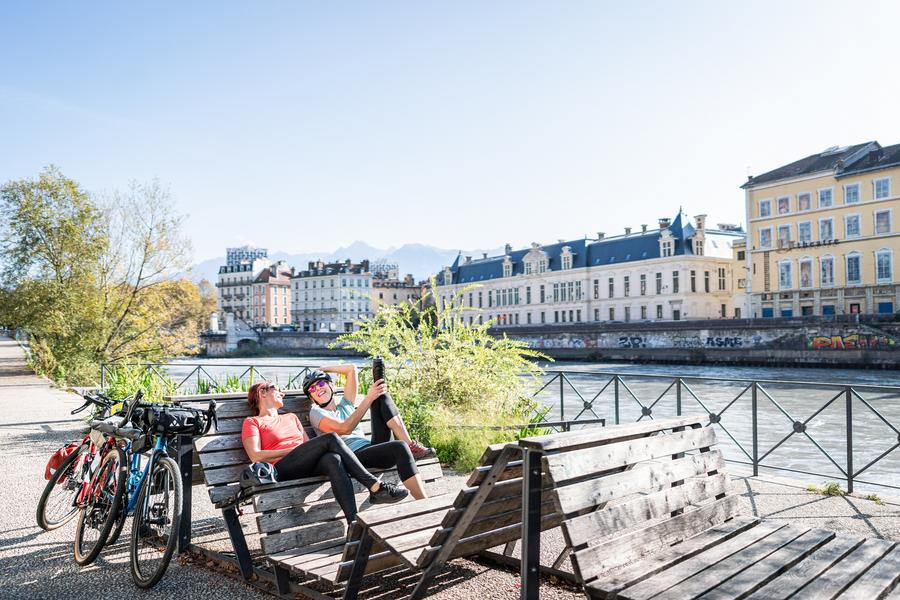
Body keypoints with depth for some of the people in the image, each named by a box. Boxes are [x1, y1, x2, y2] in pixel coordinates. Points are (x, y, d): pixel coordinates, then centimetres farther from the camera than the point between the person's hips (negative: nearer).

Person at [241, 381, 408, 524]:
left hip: (308, 467, 5)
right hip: (281, 471, -5)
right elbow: (256, 456, -3)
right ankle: (375, 486, -32)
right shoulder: (252, 422, 14)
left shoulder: (291, 417, 32)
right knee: (330, 438, -27)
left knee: (333, 459, -34)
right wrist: (295, 448, -6)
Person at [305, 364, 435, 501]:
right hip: (354, 457, -6)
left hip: (372, 447, 7)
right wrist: (369, 398, -15)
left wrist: (322, 369, 23)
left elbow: (351, 369, 20)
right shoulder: (316, 413, 6)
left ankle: (411, 445, -15)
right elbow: (344, 429, -13)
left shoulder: (345, 404, 25)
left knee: (380, 394, -5)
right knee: (399, 447, -34)